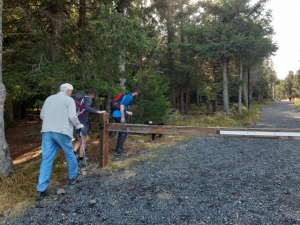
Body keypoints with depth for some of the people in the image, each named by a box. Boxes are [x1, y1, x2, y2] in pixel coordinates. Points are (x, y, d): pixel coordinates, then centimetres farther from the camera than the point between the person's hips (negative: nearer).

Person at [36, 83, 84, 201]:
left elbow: (42, 115, 17)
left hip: (47, 131, 5)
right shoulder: (69, 100, -2)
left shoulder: (49, 98, 14)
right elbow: (72, 117, -12)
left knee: (46, 159, 4)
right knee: (69, 154, 17)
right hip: (62, 131, -5)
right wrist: (79, 125, 6)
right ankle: (73, 177, 33)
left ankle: (41, 190, 2)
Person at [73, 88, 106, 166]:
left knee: (78, 140, 19)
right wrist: (98, 111, -28)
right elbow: (87, 107, -26)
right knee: (83, 142, 5)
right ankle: (81, 160, 11)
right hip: (83, 122, -7)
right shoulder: (88, 98, -5)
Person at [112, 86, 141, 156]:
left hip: (117, 115, 10)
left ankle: (120, 148, 25)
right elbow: (122, 105, -20)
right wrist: (122, 117, -23)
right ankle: (117, 151, -2)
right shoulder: (129, 96, -9)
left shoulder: (127, 96, 21)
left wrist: (127, 112, 36)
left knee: (124, 132, 17)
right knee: (122, 133, -5)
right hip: (119, 116, -10)